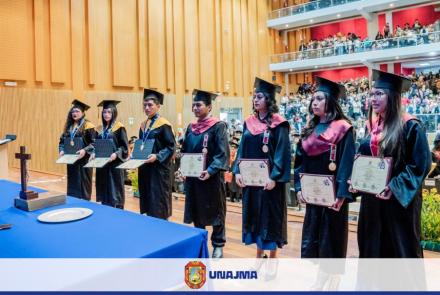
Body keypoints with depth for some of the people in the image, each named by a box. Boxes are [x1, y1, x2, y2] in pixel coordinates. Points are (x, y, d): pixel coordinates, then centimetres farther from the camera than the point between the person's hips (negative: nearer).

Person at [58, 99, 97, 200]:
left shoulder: (88, 126, -7)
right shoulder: (69, 126, 13)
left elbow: (94, 143, -13)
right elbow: (62, 140, 17)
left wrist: (85, 150, -26)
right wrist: (62, 150, -1)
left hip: (83, 160, -6)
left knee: (83, 184, 1)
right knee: (72, 184, 14)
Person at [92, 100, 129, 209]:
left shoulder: (119, 127, -7)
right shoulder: (100, 129, 11)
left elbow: (125, 146, -10)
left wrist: (116, 154, -25)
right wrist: (94, 153, -4)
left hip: (115, 163, -6)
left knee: (115, 190, -1)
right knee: (104, 190, 11)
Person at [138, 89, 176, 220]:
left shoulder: (164, 125, -11)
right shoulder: (143, 125, 12)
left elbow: (171, 147, -15)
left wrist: (157, 156, -26)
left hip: (159, 169, -8)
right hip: (145, 168, 8)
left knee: (158, 204, -2)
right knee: (148, 202, 15)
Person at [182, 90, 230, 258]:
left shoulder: (218, 126, -9)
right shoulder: (191, 128, 10)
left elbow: (222, 153, -15)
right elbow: (184, 151, 15)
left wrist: (210, 170, -25)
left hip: (212, 177, -6)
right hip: (193, 176, 6)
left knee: (215, 211, 7)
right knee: (196, 211, 14)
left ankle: (218, 245, 21)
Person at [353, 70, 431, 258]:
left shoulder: (410, 126, -12)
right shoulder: (371, 125, 7)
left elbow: (421, 165, -14)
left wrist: (394, 187, -20)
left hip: (399, 199, -6)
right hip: (371, 197, 6)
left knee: (400, 248, 7)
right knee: (372, 246, 14)